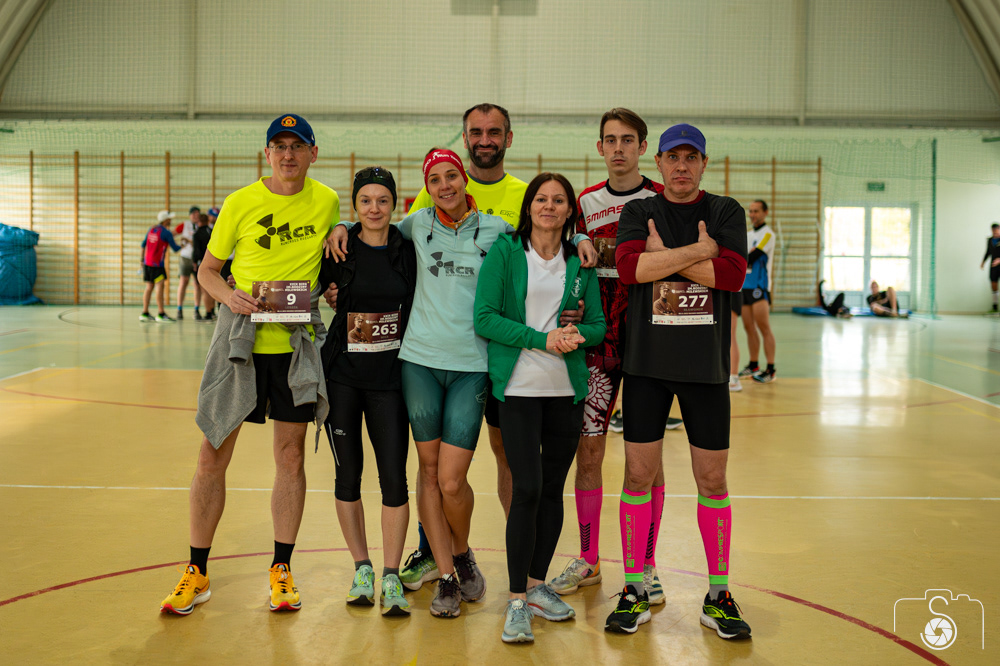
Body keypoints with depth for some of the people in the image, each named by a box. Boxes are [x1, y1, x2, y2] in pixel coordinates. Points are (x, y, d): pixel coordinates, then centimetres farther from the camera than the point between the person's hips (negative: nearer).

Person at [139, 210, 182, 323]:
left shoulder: (151, 230, 12)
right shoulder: (166, 233, -10)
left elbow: (143, 245, 19)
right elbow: (175, 248, -6)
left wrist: (142, 259, 28)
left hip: (147, 262, 8)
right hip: (157, 264, -8)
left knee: (149, 287, 10)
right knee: (160, 286, -9)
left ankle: (145, 313, 10)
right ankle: (161, 314, -13)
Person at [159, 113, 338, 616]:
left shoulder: (326, 201, 3)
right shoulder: (240, 204, -1)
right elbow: (207, 269, 5)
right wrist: (229, 295, -14)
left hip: (297, 344, 1)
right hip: (240, 340, -1)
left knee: (291, 456, 6)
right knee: (213, 455, 1)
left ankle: (281, 569, 19)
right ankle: (197, 572, 15)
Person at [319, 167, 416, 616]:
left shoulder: (407, 250, 2)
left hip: (389, 377, 0)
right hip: (342, 375, 0)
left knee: (393, 475, -4)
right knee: (349, 473, 6)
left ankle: (392, 578, 6)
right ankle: (362, 569, 21)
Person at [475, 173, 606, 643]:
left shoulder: (580, 260, 9)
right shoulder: (504, 251, 0)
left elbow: (597, 323, 12)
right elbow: (484, 317, -8)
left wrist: (577, 334, -11)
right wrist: (543, 339, -15)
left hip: (566, 389, 4)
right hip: (519, 387, -4)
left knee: (553, 489, 9)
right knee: (527, 488, -9)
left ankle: (537, 585, 26)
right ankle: (516, 602, 2)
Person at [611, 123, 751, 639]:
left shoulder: (726, 212, 7)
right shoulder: (638, 212, 8)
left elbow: (732, 273, -11)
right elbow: (630, 266, -13)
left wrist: (664, 254, -9)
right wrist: (698, 251, -12)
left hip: (706, 365, 0)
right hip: (647, 363, 0)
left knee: (712, 482, 5)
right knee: (638, 477, 3)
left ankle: (718, 596, 19)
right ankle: (634, 592, 15)